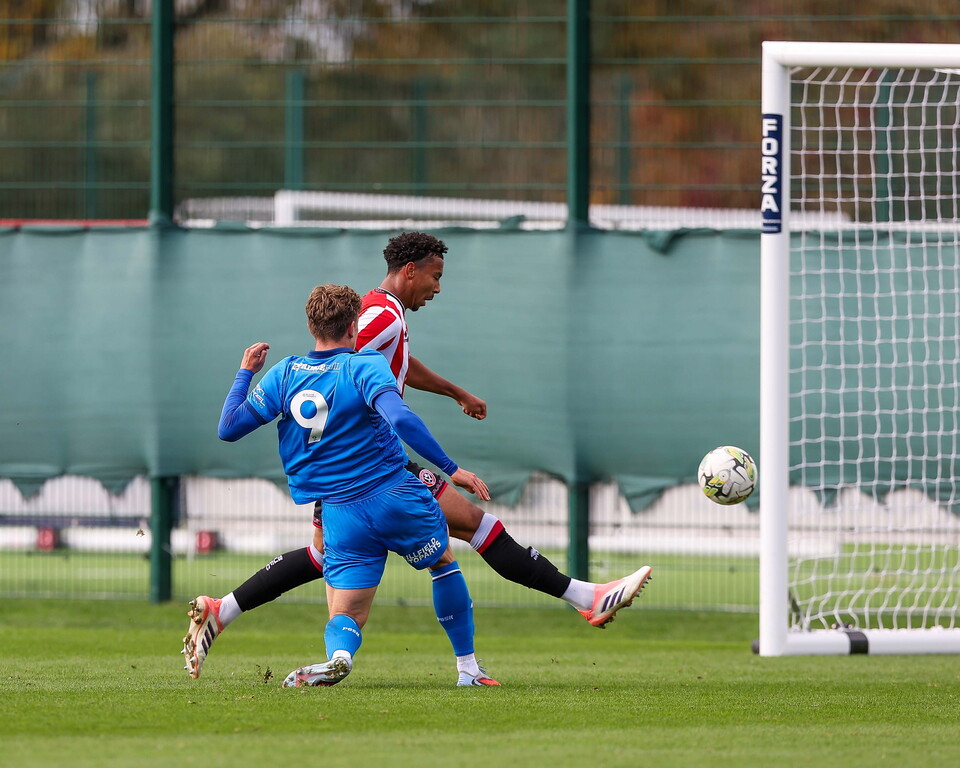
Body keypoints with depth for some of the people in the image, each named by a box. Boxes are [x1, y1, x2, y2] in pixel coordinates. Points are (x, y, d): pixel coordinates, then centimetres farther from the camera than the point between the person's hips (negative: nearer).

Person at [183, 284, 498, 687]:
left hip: (340, 515, 2)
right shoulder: (365, 366, -9)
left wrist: (245, 372, 23)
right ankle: (468, 667, 27)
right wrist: (450, 468, -23)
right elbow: (400, 418, -26)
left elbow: (228, 427, 8)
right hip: (397, 498, -2)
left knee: (345, 618, 6)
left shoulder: (284, 374, 4)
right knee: (444, 562, 26)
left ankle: (338, 655, -30)